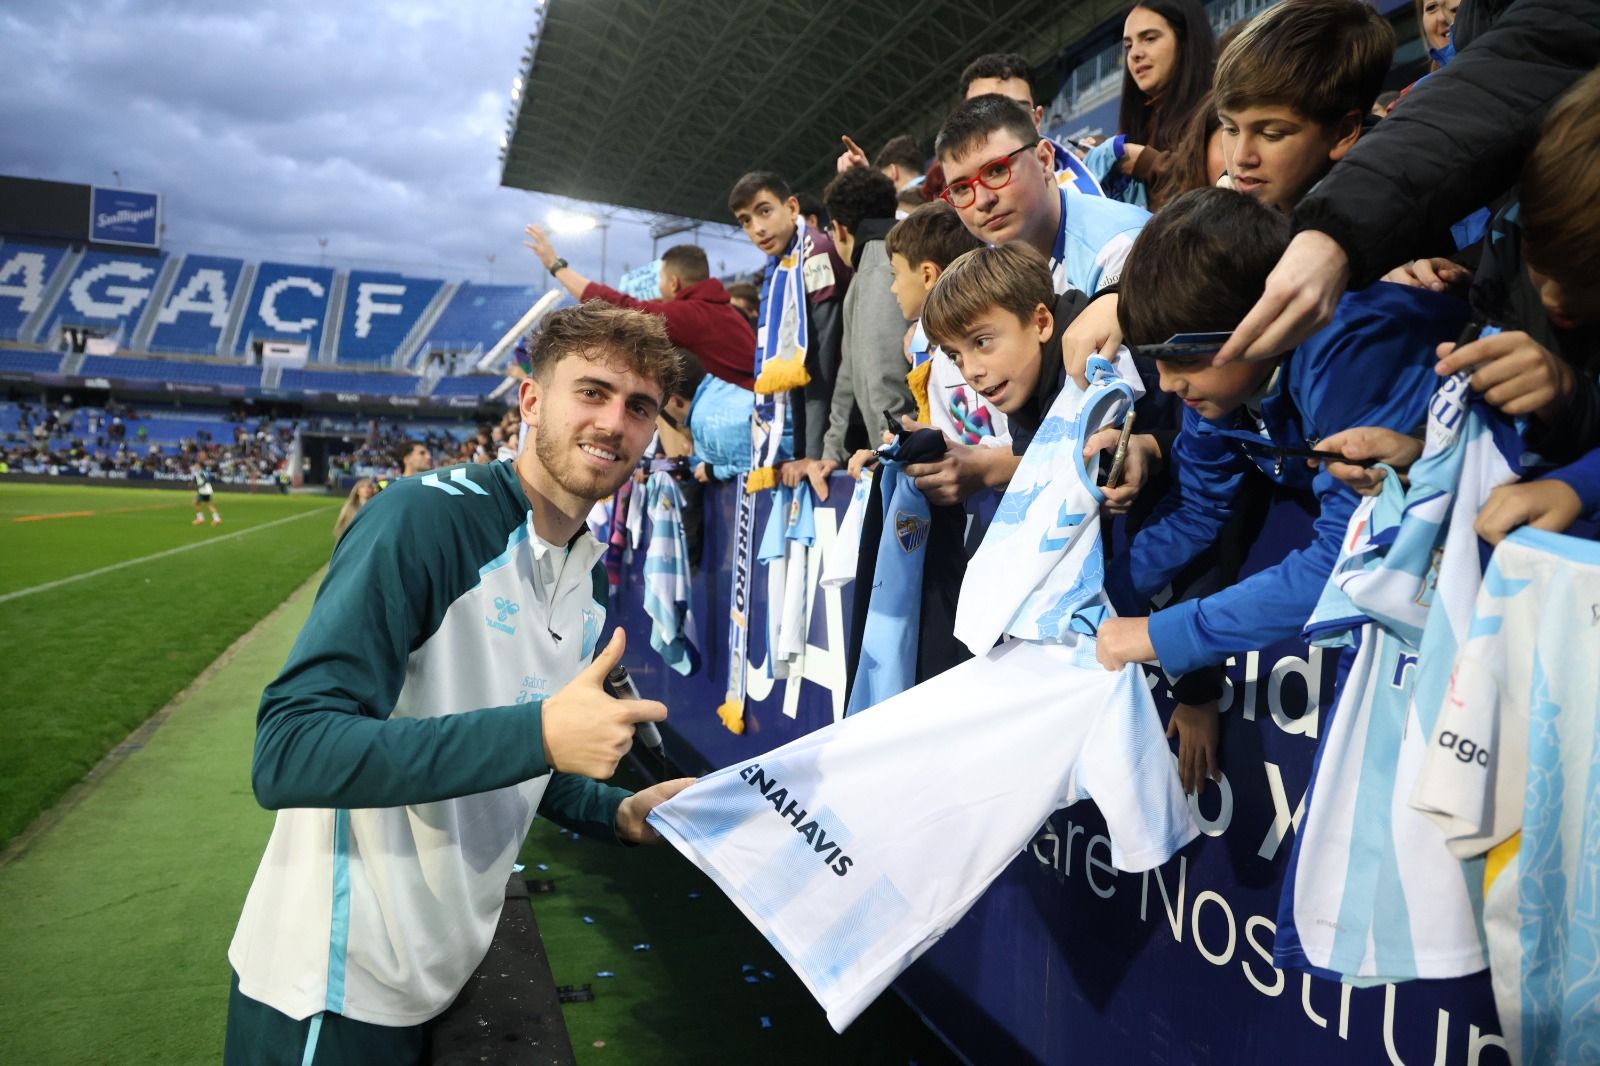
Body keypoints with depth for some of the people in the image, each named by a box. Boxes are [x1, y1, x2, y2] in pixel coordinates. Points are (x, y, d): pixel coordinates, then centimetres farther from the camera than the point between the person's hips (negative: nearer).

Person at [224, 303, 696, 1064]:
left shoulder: (585, 577, 4)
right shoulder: (424, 520, -21)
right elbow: (287, 754, -28)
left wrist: (619, 814, -1)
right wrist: (539, 733, -32)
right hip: (336, 983, -7)